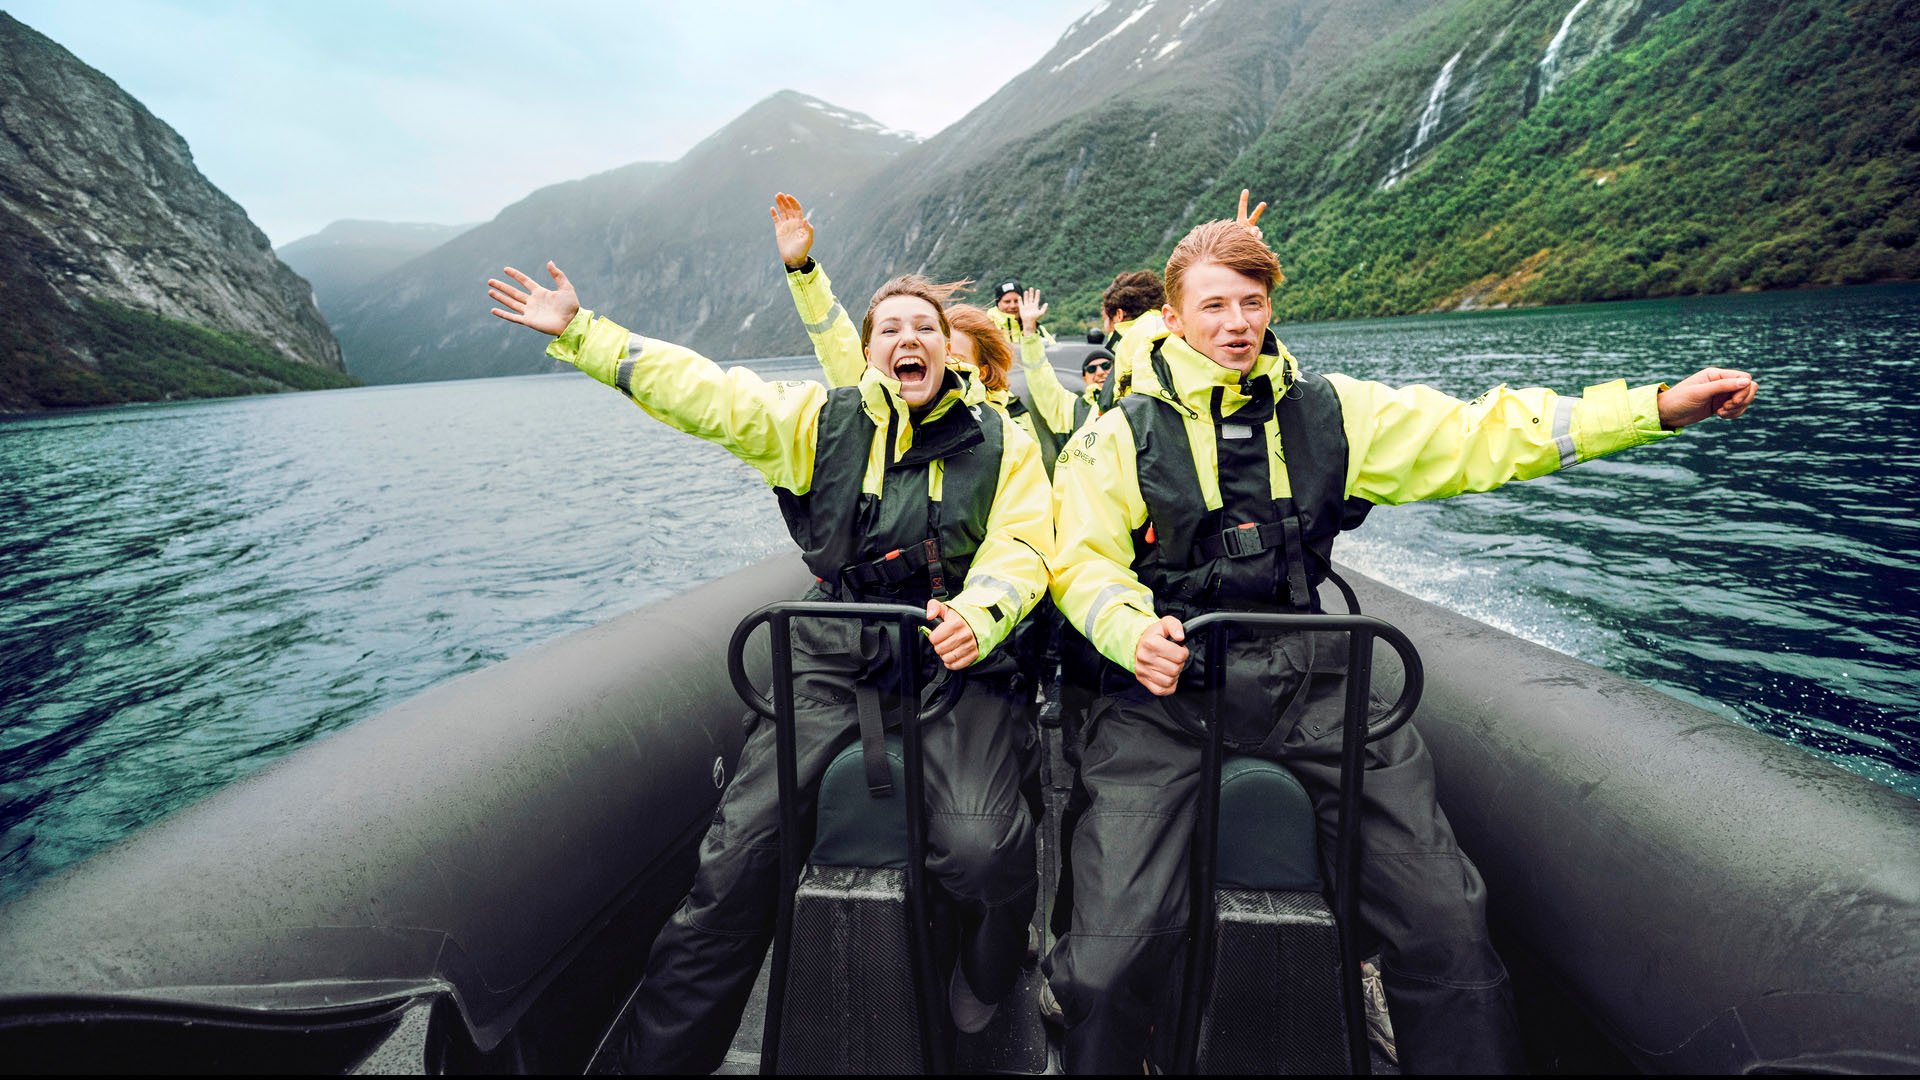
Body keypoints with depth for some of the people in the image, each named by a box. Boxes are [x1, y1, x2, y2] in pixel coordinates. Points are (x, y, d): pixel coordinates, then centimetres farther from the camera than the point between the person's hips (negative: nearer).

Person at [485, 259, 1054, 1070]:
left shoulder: (1001, 444, 9)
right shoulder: (822, 420, 9)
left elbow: (1021, 550, 0)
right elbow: (697, 389, 9)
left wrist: (978, 614, -21)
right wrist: (577, 332, 9)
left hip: (955, 660, -1)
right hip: (834, 657, 1)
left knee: (980, 847, -21)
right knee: (739, 845, -11)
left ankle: (986, 1000, 15)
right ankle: (663, 1052, 12)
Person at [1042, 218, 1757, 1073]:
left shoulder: (1327, 410, 12)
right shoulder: (1121, 435, 5)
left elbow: (1475, 435, 12)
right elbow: (1083, 564, 1)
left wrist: (1659, 408, 6)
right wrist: (1134, 632, -18)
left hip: (1310, 682, 3)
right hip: (1168, 688, -2)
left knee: (1447, 924, -8)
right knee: (1113, 959, -13)